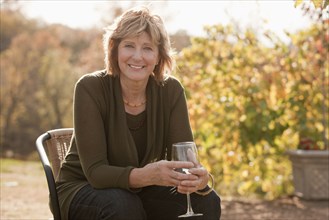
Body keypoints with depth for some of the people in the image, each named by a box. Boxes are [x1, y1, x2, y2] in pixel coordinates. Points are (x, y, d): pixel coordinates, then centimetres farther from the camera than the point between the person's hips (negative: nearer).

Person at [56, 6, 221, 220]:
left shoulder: (171, 90, -10)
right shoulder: (90, 88, -20)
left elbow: (185, 160, -14)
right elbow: (95, 170, -25)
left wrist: (198, 178, -39)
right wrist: (144, 175, -45)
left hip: (138, 192, 4)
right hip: (81, 190, -4)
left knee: (207, 201, -20)